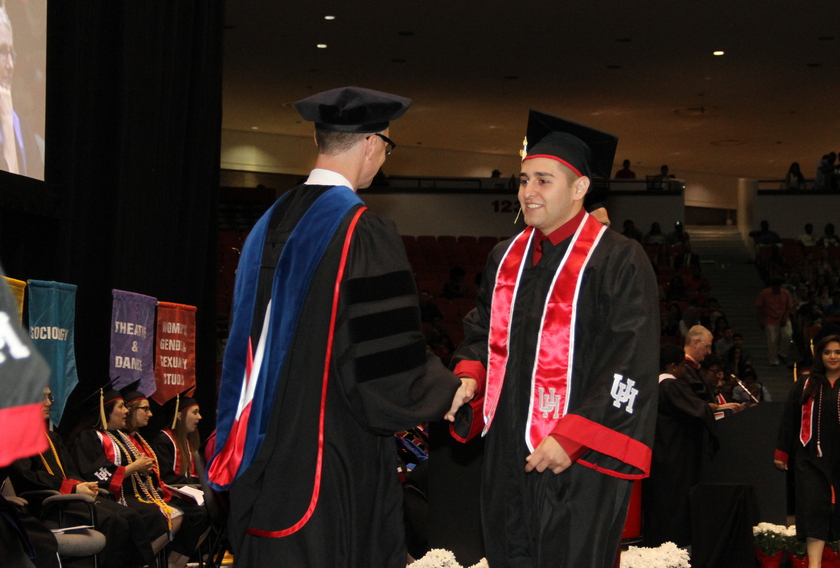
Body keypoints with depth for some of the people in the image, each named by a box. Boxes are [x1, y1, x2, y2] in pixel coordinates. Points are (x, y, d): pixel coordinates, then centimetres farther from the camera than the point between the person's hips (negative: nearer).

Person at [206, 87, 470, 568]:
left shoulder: (272, 223, 8)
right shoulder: (366, 233, -16)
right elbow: (390, 353, -15)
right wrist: (446, 392, 3)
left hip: (266, 450, 8)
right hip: (338, 453, -7)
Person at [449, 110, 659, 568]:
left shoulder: (619, 262, -10)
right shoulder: (506, 257, 11)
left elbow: (630, 366, -14)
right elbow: (482, 331, 20)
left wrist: (570, 440, -19)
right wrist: (468, 376, -2)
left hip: (577, 461, -6)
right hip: (507, 455, 6)